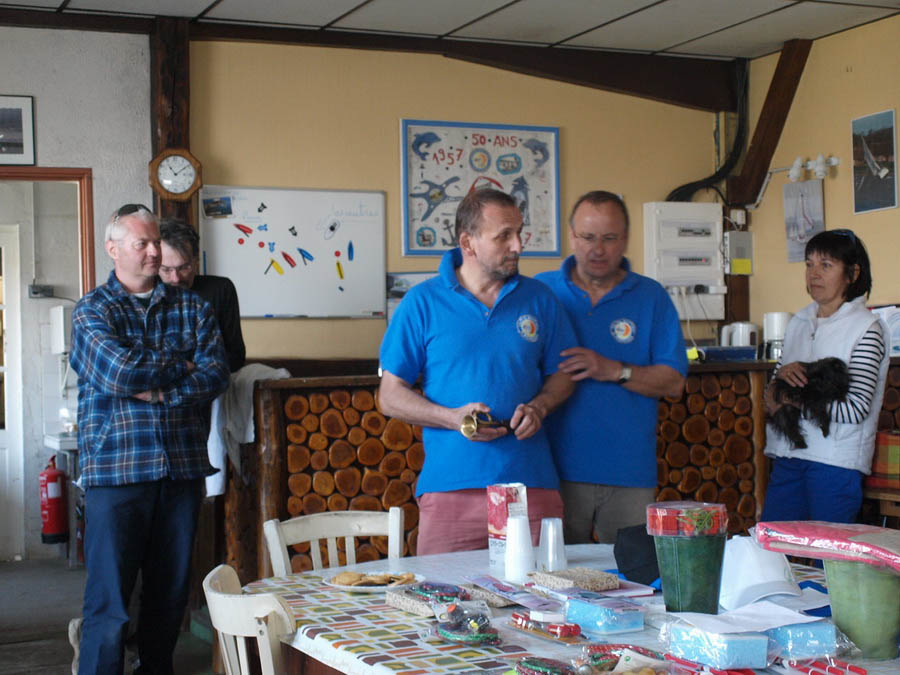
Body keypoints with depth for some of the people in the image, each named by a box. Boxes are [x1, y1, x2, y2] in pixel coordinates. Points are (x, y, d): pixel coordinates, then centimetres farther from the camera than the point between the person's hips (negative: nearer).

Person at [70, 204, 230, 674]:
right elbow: (119, 371, -14)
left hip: (182, 466, 4)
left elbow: (217, 374, 0)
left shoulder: (192, 307, 12)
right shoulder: (92, 311, 3)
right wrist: (181, 365, -2)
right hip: (116, 468, -3)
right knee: (108, 598, -3)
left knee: (171, 590, 10)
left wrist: (160, 391, -12)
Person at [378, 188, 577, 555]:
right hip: (450, 489, -2)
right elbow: (390, 396, 3)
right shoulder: (422, 303, 2)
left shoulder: (539, 299, 10)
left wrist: (538, 407, -4)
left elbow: (562, 373, 18)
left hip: (532, 482, 2)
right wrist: (453, 418, -12)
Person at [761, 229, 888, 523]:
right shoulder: (798, 322, 13)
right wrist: (782, 372, -7)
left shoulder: (866, 328, -7)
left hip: (835, 462, -6)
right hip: (788, 455, 6)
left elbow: (855, 409, -13)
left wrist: (791, 403, -10)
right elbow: (773, 389, 16)